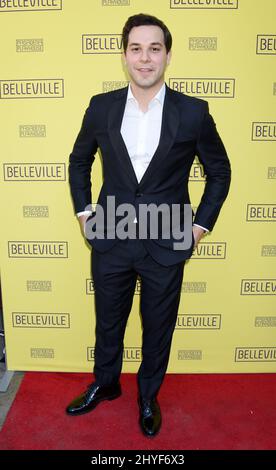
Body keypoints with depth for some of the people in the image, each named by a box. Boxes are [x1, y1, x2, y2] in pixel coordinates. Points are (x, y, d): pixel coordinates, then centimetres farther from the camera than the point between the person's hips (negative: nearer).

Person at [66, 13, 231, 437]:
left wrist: (201, 225, 0)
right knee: (108, 323, 19)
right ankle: (105, 384, 47)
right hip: (110, 241, 2)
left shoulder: (193, 112, -7)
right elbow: (79, 161, 13)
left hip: (167, 244, -1)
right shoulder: (101, 107, -2)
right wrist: (84, 212, 5)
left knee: (158, 328, 16)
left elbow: (219, 171, 4)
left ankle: (148, 397, 43)